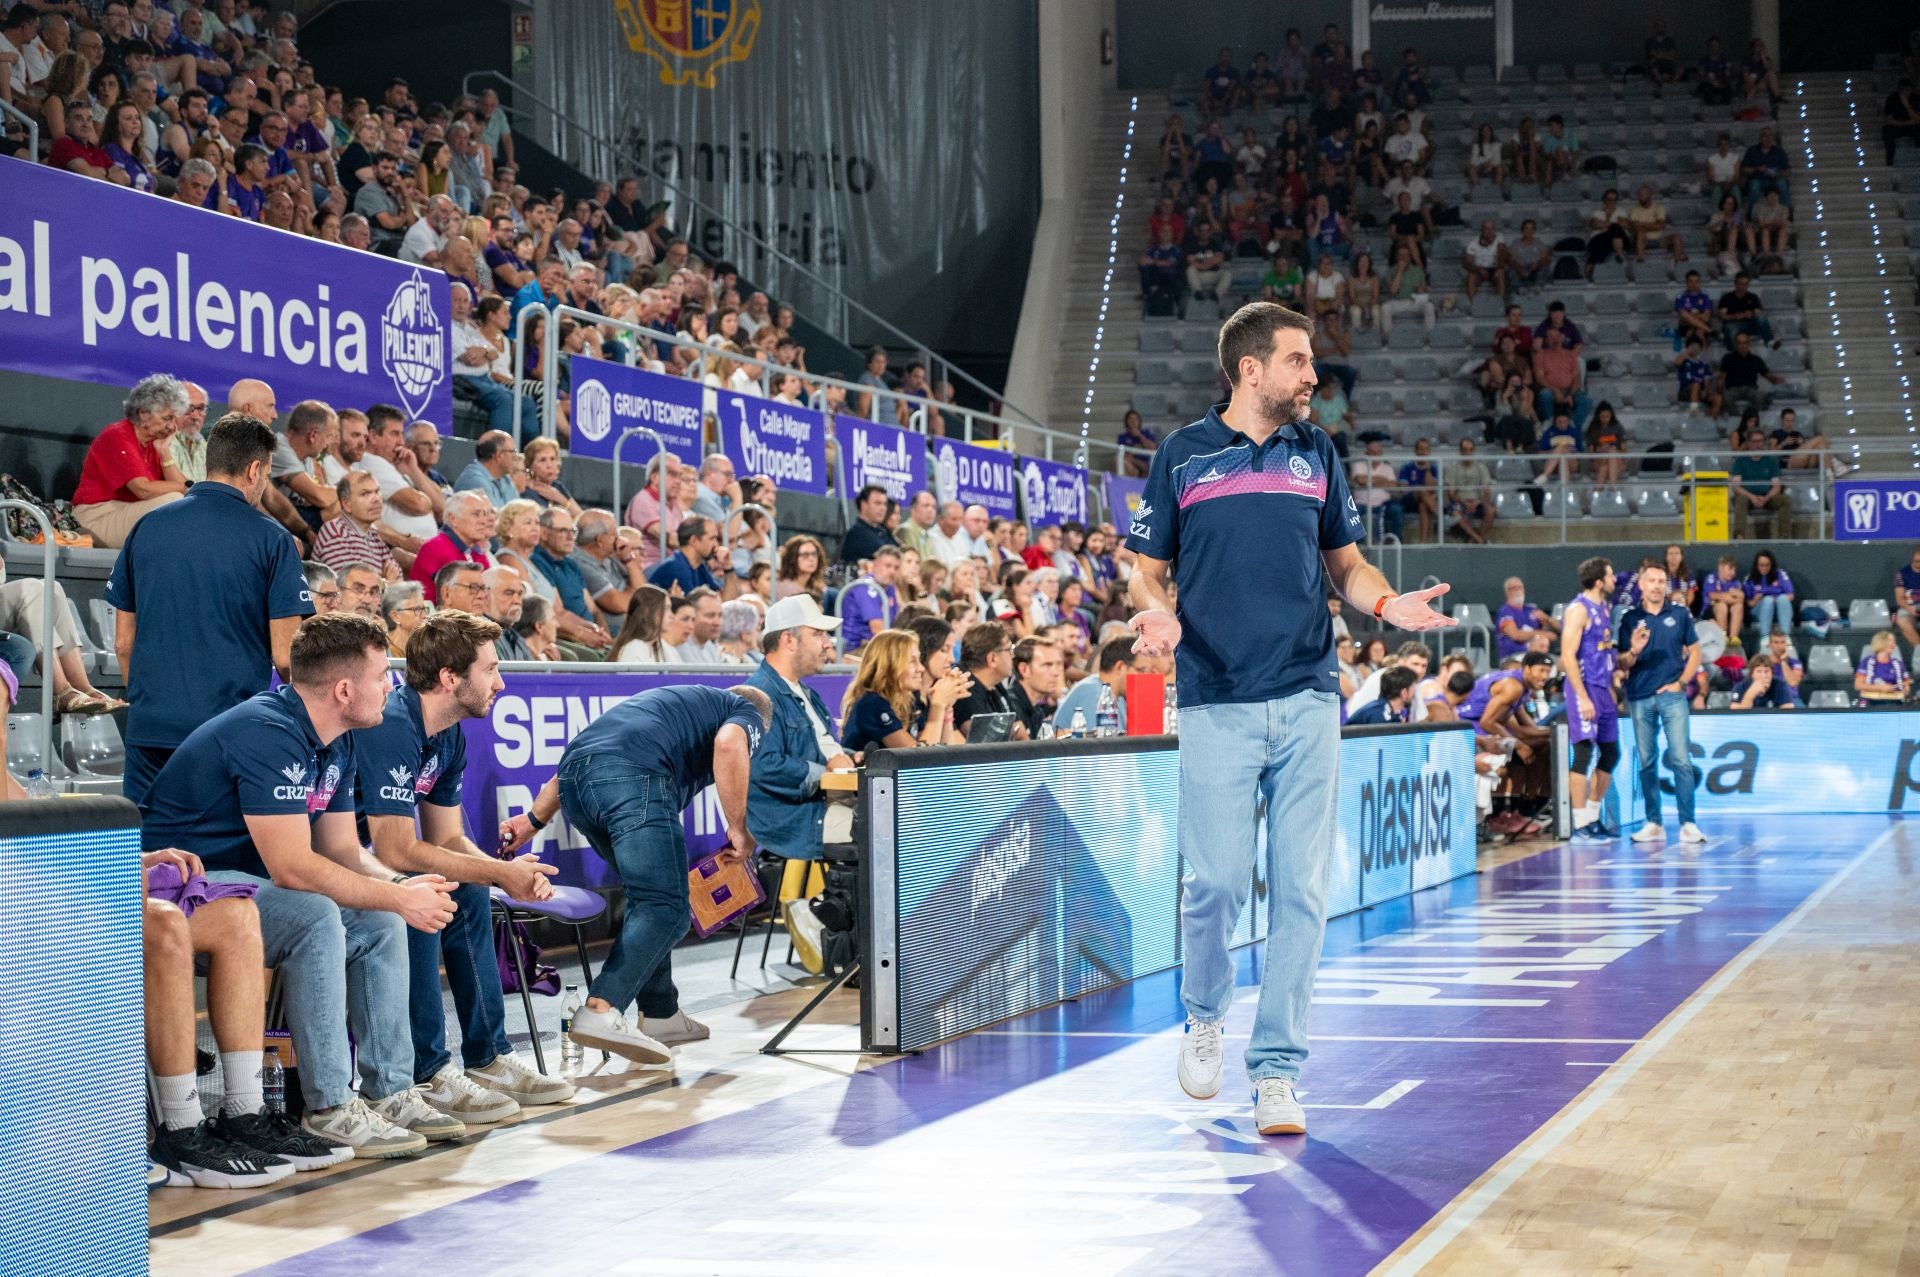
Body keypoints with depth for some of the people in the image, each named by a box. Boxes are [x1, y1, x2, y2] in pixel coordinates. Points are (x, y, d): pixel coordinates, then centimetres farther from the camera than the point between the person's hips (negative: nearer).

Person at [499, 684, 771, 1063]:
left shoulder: (683, 702, 40)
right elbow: (728, 743, -5)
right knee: (665, 909, -8)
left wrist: (534, 819, 33)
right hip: (635, 777, -7)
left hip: (574, 782, 8)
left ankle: (661, 1014, 23)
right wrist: (739, 830, -3)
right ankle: (601, 1010, -24)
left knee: (648, 900, 21)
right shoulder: (749, 716, 22)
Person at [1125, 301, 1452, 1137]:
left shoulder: (1316, 454, 12)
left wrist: (1387, 603, -4)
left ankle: (1276, 1069, 7)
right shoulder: (1183, 455, 4)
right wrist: (1158, 615, -14)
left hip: (1307, 703, 3)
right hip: (1217, 705, -2)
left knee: (1300, 889, -1)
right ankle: (1205, 1016, 25)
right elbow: (1145, 571, 8)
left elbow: (1345, 564, 18)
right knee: (1217, 882, -6)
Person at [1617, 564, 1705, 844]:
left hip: (1672, 695, -1)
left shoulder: (1680, 614, 5)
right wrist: (1634, 651, -16)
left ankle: (1688, 824, -7)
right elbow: (1623, 665, 6)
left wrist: (1681, 683, -2)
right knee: (1646, 762, 4)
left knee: (1681, 759, -8)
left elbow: (1695, 652, 10)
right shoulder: (1630, 618, 6)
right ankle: (1653, 824, 10)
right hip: (1640, 698, 1)